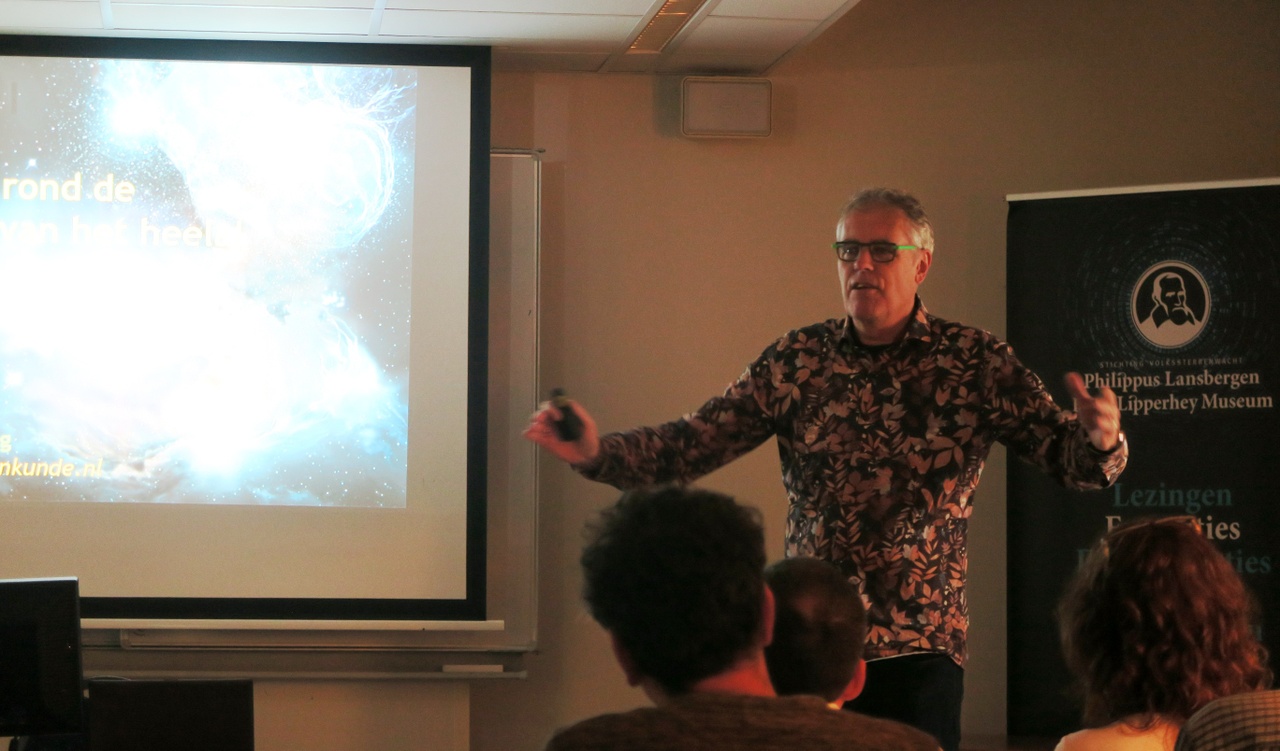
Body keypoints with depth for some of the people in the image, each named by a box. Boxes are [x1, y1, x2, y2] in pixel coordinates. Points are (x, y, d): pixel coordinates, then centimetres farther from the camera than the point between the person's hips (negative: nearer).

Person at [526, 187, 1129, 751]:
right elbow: (693, 443, 3)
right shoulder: (796, 360, 7)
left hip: (920, 645, -2)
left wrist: (1100, 441, -30)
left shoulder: (976, 362, 1)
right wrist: (596, 452, -14)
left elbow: (1063, 453, -6)